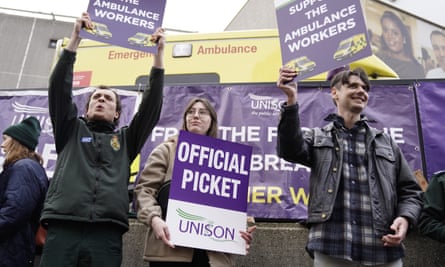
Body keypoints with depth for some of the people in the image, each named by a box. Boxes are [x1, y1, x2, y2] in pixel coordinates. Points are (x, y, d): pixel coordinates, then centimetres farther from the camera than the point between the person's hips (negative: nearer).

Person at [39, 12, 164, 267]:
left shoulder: (127, 139, 22)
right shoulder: (71, 131, 21)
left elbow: (152, 104, 13)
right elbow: (59, 88, 10)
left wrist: (159, 53, 10)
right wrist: (75, 38, 7)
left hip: (107, 234, 0)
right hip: (63, 229, 0)